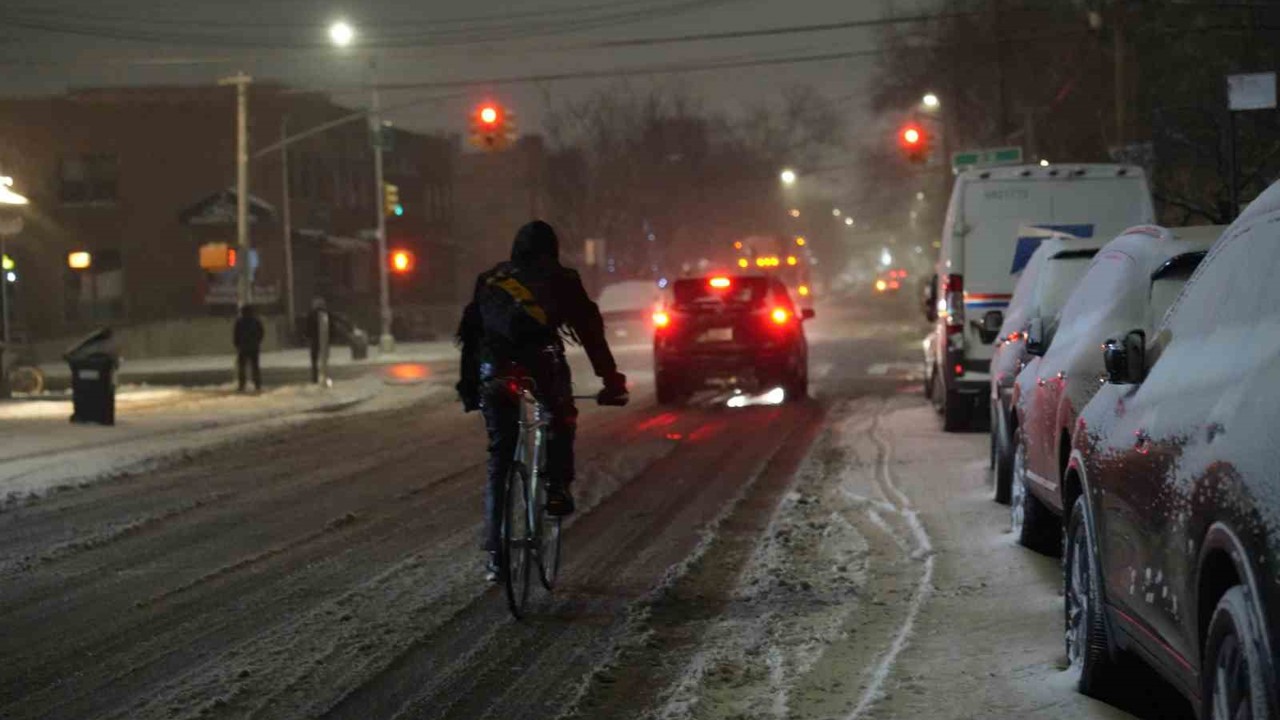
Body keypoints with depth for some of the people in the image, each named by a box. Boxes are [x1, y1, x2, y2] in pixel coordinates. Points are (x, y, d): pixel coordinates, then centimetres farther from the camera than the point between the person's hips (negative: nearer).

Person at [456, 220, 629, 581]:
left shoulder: (489, 280, 28)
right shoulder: (560, 280, 20)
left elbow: (469, 336, 27)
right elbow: (591, 331, 17)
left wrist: (468, 387, 31)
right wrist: (612, 381, 20)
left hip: (494, 372, 2)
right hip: (541, 362, -2)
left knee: (499, 460, 10)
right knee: (561, 421, 31)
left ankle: (494, 555, 6)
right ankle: (558, 489, 13)